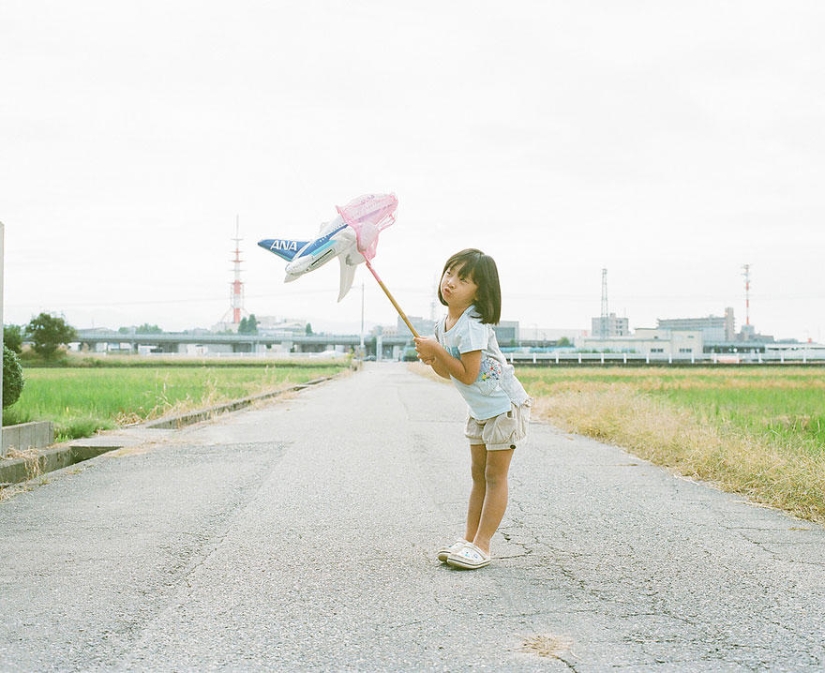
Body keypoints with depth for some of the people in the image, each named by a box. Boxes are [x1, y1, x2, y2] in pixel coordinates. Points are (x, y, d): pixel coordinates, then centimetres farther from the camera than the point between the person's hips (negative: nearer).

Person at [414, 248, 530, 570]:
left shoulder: (472, 326, -26)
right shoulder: (443, 324, 2)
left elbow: (467, 374, -29)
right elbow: (449, 373, 9)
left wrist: (436, 349, -25)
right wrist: (432, 360, -11)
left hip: (504, 405, -9)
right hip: (479, 408, 9)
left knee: (495, 475, -1)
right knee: (478, 474, 13)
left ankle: (482, 546, 2)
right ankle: (469, 538, 18)